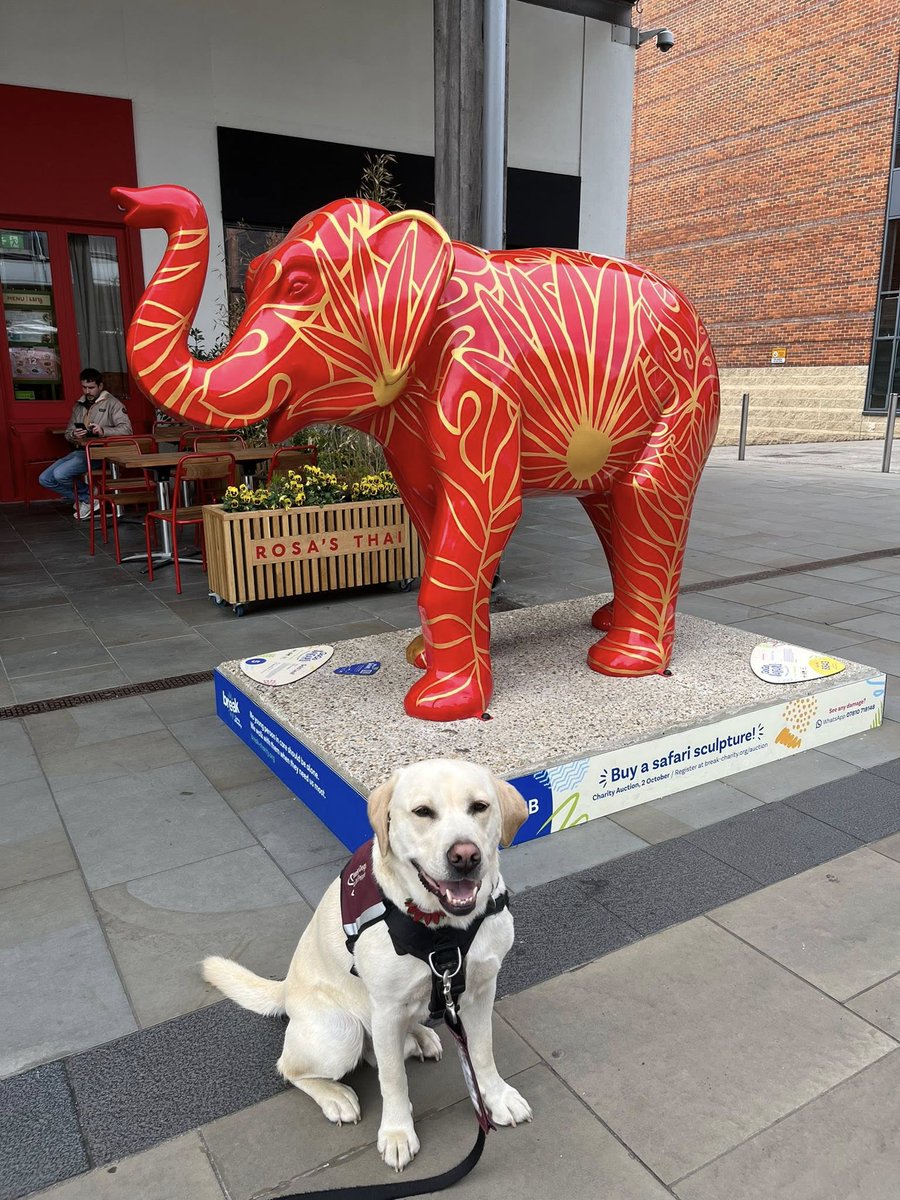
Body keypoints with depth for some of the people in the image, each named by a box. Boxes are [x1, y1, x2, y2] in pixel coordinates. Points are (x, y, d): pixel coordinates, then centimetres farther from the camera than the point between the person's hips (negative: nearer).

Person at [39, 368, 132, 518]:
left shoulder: (111, 403, -2)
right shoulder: (79, 405, 18)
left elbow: (126, 429, -14)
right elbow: (67, 434, 19)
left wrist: (103, 431, -30)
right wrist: (74, 435, -7)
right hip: (79, 451, 8)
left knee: (60, 474, -25)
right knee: (44, 479, -3)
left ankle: (88, 498, -2)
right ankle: (83, 500, 6)